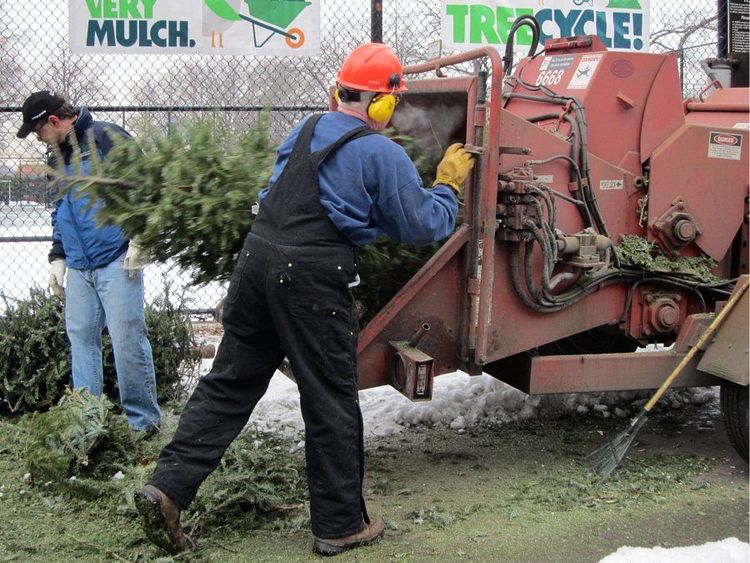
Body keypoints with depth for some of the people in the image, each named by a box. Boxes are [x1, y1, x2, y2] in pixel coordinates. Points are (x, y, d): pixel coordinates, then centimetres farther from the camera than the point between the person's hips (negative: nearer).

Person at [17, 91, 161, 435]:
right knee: (81, 339, 7)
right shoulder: (57, 158, 18)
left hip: (117, 261, -7)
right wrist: (57, 256, 19)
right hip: (78, 266, 7)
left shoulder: (106, 138, -6)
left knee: (127, 338, -6)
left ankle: (143, 419, 6)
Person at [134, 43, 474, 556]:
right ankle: (340, 524, 17)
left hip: (258, 258, 6)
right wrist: (448, 184, 17)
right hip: (313, 280, -6)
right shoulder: (383, 154, -4)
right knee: (331, 402, 6)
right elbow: (423, 226, 1)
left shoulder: (307, 130, 16)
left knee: (229, 384, 13)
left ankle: (168, 487, 8)